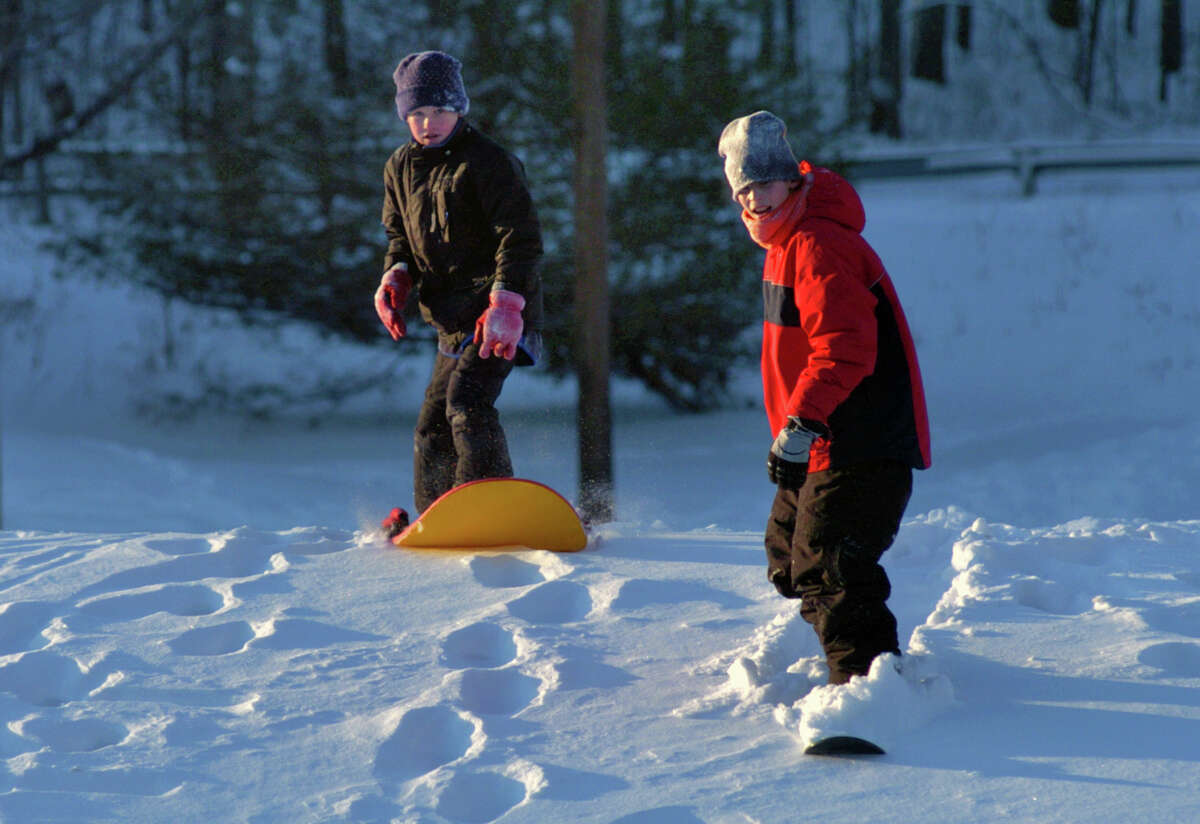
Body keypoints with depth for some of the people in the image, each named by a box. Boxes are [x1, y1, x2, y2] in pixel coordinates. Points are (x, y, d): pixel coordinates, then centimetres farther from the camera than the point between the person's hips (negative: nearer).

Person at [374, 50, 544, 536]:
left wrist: (505, 304, -26)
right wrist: (396, 278, 2)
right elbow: (400, 235, 24)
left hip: (499, 314, -8)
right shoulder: (401, 167, 12)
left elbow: (521, 238, -16)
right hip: (453, 321, 8)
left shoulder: (488, 162, -11)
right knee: (432, 426, 10)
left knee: (466, 400, -26)